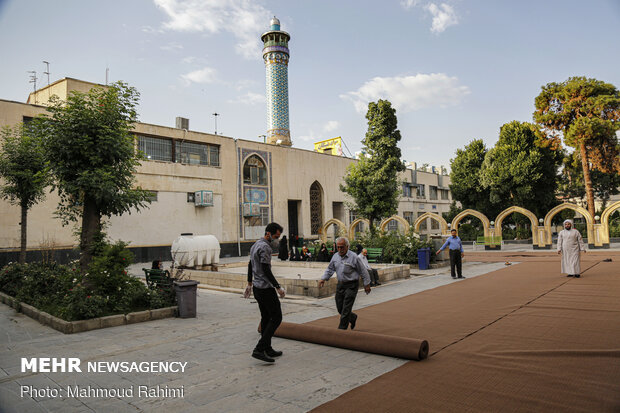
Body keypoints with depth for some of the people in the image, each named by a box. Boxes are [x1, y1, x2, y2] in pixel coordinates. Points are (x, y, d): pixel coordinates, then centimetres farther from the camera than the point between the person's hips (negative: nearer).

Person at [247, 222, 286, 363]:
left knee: (266, 317, 15)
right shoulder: (264, 247, -17)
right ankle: (259, 349, -10)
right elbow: (266, 270, -23)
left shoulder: (255, 245, 15)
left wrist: (250, 283, 33)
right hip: (265, 288, -10)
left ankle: (267, 349, 21)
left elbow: (250, 266, 24)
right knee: (276, 317, -6)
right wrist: (278, 287, -23)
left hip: (257, 288, 10)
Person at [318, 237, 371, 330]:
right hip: (340, 284, 6)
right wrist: (323, 278, 5)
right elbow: (330, 269, 17)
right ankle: (353, 318, 39)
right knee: (340, 308, 12)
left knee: (346, 310, -7)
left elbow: (363, 271, -6)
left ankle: (341, 329, 4)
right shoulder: (335, 256, 4)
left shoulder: (354, 257, -13)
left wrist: (367, 284, -3)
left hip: (351, 285, -6)